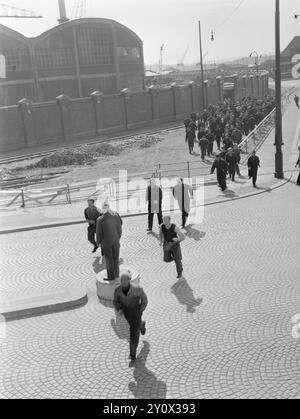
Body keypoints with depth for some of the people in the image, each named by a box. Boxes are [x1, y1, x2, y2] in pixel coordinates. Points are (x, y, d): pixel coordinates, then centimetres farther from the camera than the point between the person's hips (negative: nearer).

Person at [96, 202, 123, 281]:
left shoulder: (100, 220, -21)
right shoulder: (116, 216, -10)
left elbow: (99, 233, -13)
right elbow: (119, 228, -1)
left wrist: (99, 242, 4)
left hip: (106, 242, -4)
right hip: (116, 241, 4)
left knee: (109, 259, 11)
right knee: (116, 258, 19)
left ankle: (111, 276, 22)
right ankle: (116, 274, 33)